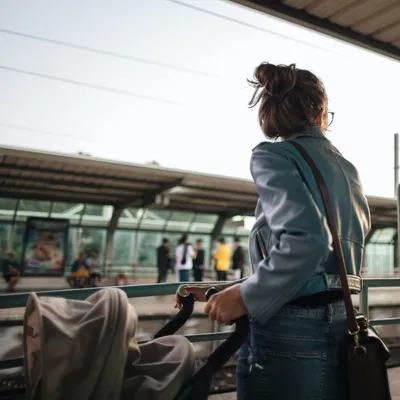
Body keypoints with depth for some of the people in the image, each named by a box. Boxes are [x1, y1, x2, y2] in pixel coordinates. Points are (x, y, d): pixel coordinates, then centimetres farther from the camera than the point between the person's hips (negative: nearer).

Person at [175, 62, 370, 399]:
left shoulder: (273, 155, -8)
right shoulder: (347, 168, 14)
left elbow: (304, 241, -24)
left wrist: (247, 297, -12)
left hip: (291, 333, -7)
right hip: (341, 328, 7)